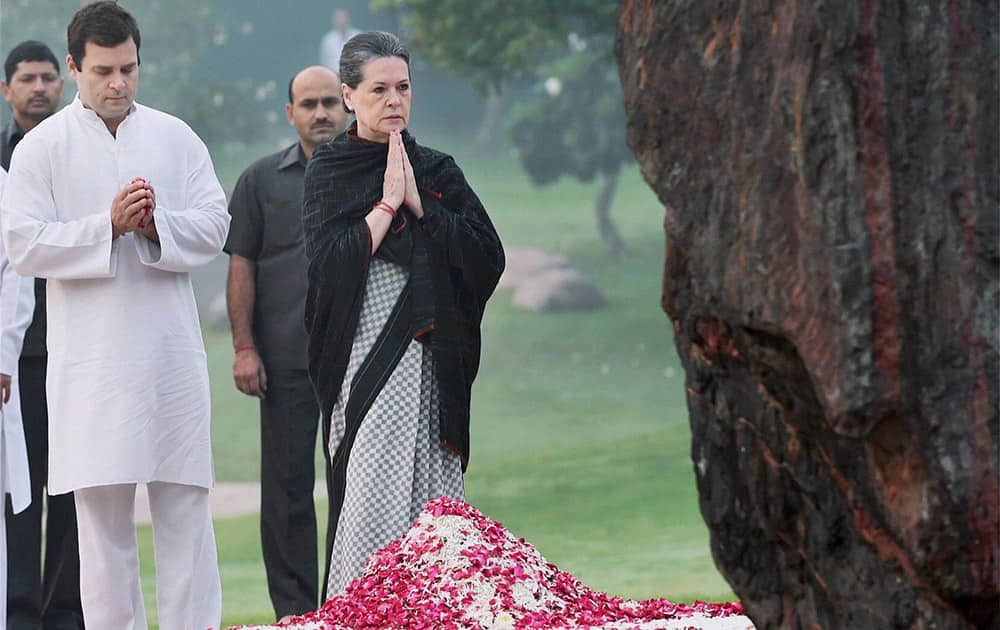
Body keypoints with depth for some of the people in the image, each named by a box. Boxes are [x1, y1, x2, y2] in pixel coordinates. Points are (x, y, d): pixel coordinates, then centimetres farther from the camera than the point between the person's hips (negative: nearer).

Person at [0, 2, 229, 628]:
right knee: (104, 511, 1)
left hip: (173, 352, 2)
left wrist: (157, 225, -13)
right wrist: (108, 226, -15)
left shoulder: (176, 137, 9)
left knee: (185, 506, 2)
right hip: (92, 359, -2)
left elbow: (215, 224, 6)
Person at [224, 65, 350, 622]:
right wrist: (244, 347, -3)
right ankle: (295, 610, 6)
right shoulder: (263, 180, 8)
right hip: (286, 360, 0)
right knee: (288, 484, 1)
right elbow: (242, 268, 5)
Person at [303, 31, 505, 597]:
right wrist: (388, 201, -7)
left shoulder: (438, 170, 13)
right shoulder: (328, 171, 4)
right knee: (373, 498, -12)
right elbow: (330, 263, -10)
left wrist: (418, 203, -4)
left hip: (433, 357, 3)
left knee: (430, 497, -1)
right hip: (367, 355, -3)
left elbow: (489, 254, 2)